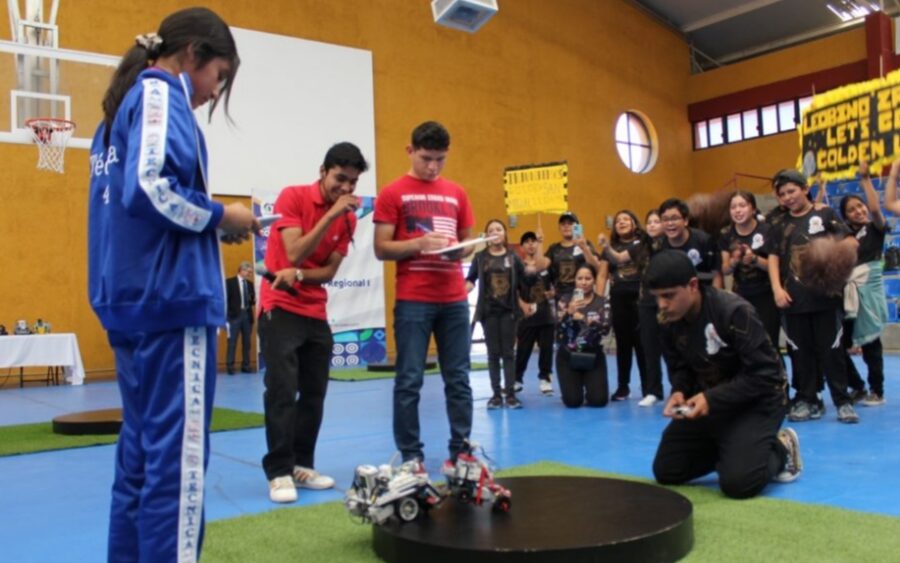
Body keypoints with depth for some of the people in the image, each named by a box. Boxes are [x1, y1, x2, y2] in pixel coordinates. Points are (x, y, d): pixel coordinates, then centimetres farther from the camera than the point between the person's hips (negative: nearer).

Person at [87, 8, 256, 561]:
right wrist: (221, 216, -8)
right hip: (169, 298, -9)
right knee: (176, 456, -6)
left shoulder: (123, 104, 22)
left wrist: (208, 223, 10)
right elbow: (149, 188, -22)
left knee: (142, 452, 14)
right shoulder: (161, 92, -5)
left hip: (132, 300, 10)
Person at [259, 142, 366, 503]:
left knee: (315, 393, 6)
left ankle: (302, 465, 17)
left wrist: (298, 276, -17)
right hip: (280, 308, -6)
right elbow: (294, 254, -19)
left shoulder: (348, 217, 6)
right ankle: (279, 472, -4)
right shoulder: (292, 197, -9)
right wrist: (330, 215, -22)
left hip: (316, 313, 6)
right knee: (282, 392, -10)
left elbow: (330, 271, 3)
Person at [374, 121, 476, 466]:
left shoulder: (457, 194, 14)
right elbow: (381, 249, -2)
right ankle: (411, 456, 8)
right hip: (413, 300, -4)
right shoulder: (393, 194, 1)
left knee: (458, 379, 8)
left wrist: (461, 250, -3)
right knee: (410, 380, -1)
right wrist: (419, 244, -17)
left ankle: (461, 450, 18)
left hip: (454, 299, 4)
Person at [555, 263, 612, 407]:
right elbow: (559, 330, -11)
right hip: (568, 356, 0)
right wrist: (569, 313, -28)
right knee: (572, 402, -10)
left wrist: (582, 318, -26)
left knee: (599, 400, -10)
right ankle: (575, 387, 25)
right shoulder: (565, 300, -1)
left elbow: (605, 329, -16)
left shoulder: (602, 302, 0)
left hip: (593, 356, 1)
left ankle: (588, 387, 24)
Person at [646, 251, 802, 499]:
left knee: (738, 482, -23)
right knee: (665, 471, 1)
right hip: (708, 400, 6)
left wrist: (713, 399, -32)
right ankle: (730, 448, 21)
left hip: (757, 399, -6)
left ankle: (780, 450, 9)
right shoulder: (668, 322, -8)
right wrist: (679, 392, -17)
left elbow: (764, 375, -26)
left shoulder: (734, 312, -28)